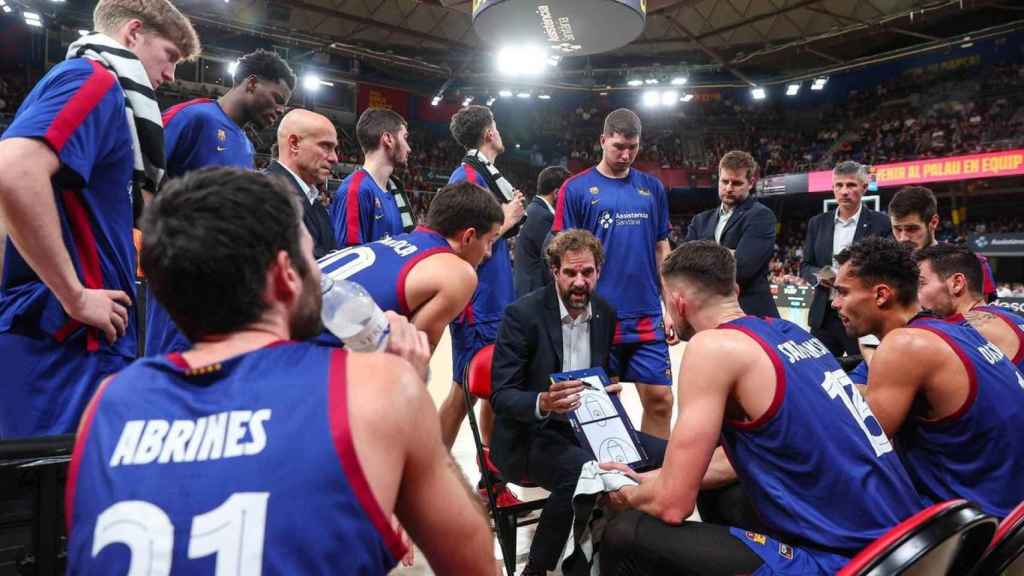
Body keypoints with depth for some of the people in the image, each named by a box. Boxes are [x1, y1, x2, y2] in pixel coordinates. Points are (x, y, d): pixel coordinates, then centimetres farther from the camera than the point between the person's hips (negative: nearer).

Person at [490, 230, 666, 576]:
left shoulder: (605, 313, 3)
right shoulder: (523, 314, -14)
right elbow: (501, 395, -16)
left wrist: (610, 388, -8)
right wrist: (543, 403, -37)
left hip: (586, 424, 6)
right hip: (530, 433, -6)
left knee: (661, 455, -11)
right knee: (581, 471, -34)